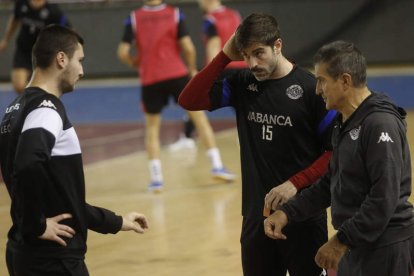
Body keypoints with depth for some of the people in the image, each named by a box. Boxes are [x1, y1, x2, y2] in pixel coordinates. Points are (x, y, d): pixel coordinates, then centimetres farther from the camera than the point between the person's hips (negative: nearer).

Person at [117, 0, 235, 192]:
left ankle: (156, 177, 5)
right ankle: (217, 165, 5)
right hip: (176, 74, -1)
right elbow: (188, 47, -7)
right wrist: (192, 69, 9)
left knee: (152, 127, 14)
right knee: (199, 116, 11)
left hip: (149, 80, 1)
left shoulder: (134, 19, 2)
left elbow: (123, 53, -3)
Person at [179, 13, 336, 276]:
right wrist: (225, 56, -8)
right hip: (256, 214, 5)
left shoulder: (310, 88, -11)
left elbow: (338, 150, -10)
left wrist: (296, 183, -18)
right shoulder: (242, 84, 4)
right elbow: (189, 100, -3)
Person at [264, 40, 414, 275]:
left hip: (385, 249, -9)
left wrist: (342, 240, -21)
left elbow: (385, 198, -24)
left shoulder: (380, 124, -19)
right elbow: (331, 184, 19)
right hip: (358, 244, 9)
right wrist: (287, 213, 9)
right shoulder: (345, 122, 12)